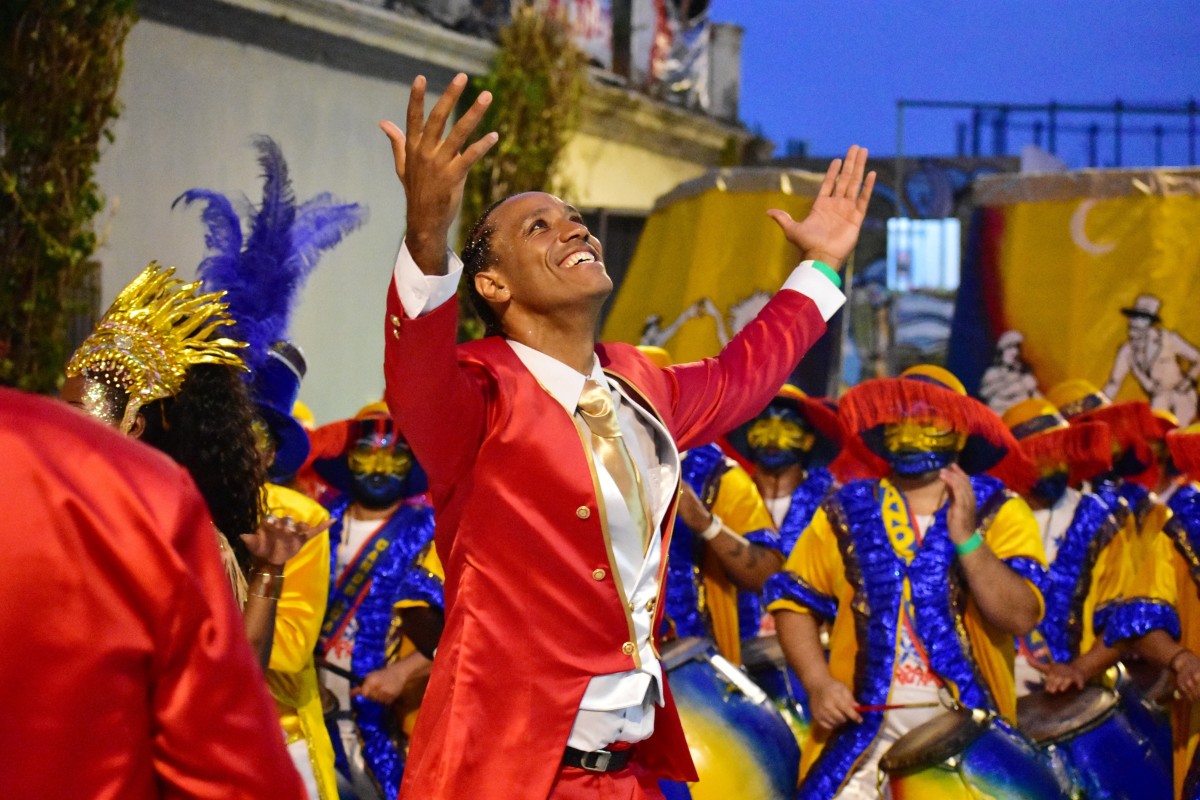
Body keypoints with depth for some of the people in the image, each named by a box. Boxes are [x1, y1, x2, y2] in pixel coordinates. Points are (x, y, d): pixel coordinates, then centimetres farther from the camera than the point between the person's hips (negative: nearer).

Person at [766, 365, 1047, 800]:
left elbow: (1021, 617, -10)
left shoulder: (999, 512, 2)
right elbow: (795, 601, 10)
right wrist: (819, 683, -5)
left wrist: (967, 539, -20)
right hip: (864, 729, 1)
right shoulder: (847, 511, 8)